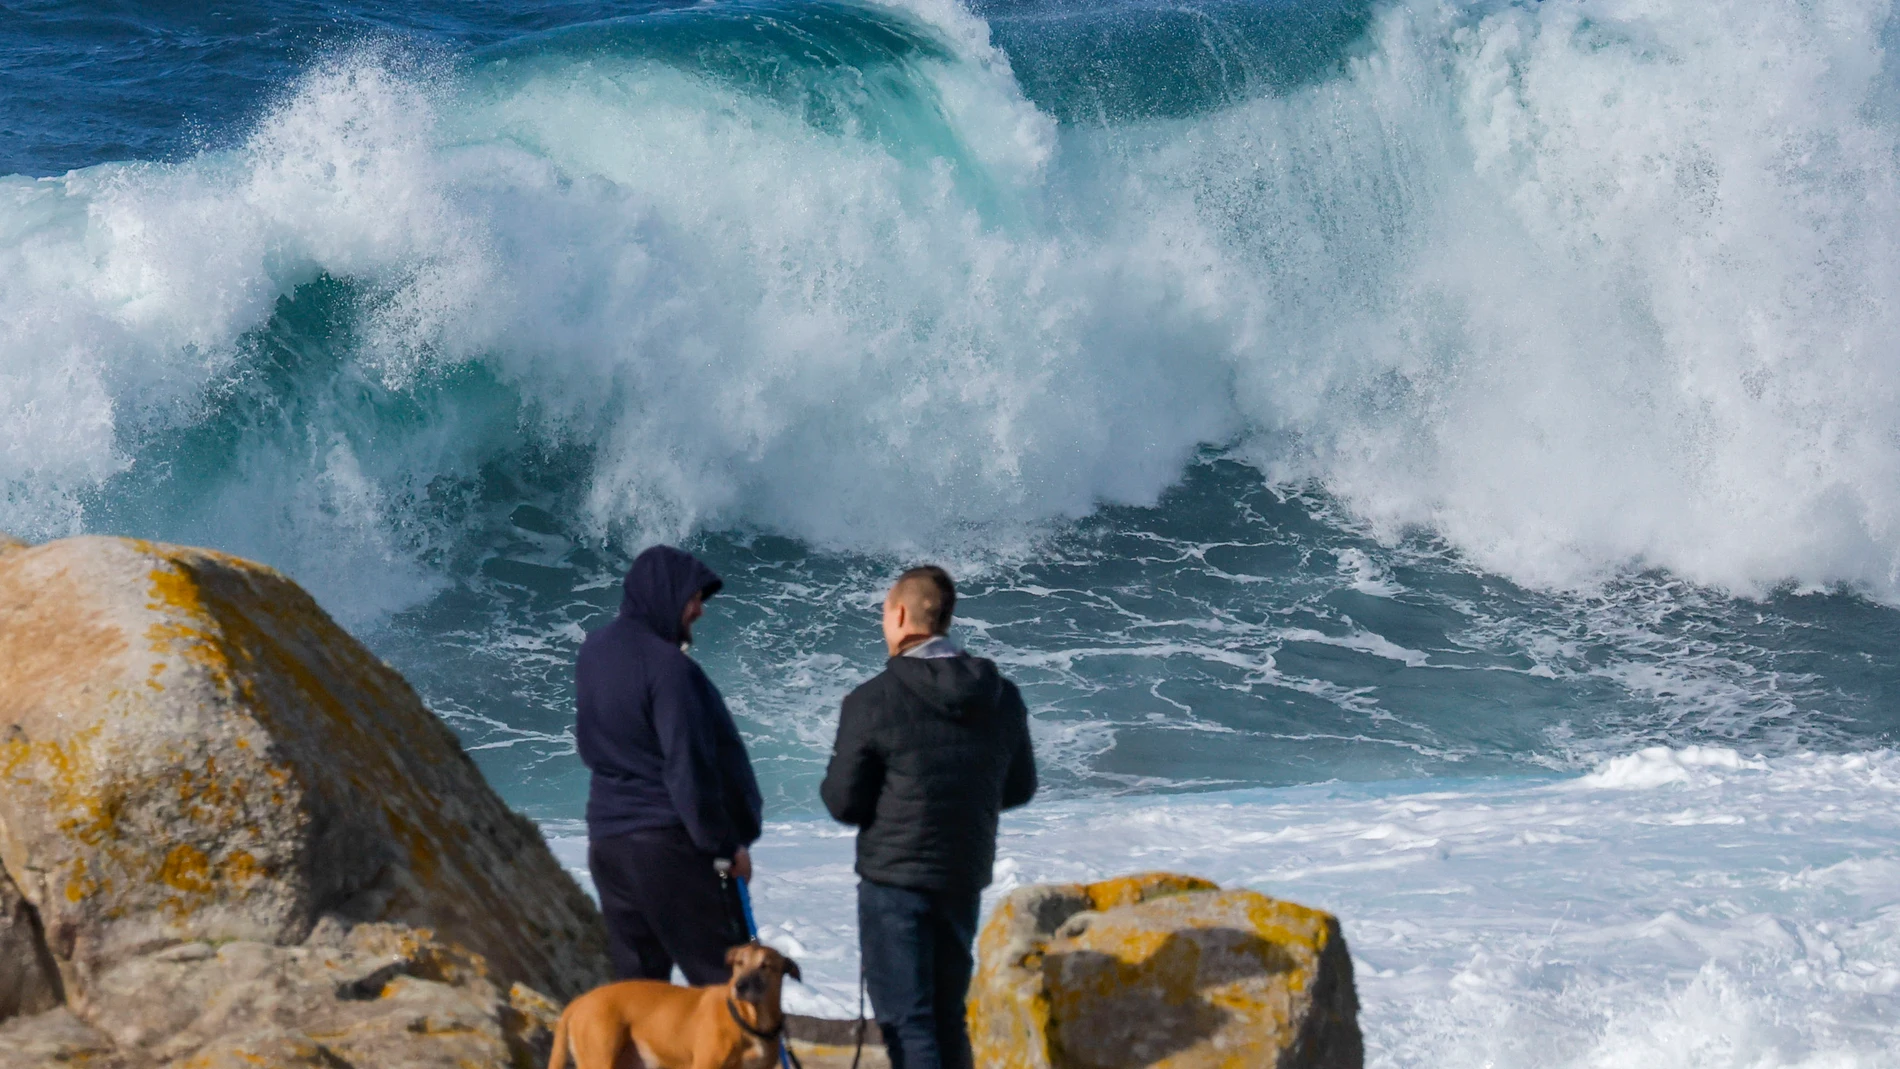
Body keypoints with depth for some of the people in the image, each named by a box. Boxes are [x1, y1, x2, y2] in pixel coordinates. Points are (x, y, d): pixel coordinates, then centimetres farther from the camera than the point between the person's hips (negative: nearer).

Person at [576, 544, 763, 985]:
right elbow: (688, 766, -18)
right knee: (724, 973, -2)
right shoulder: (667, 666, -17)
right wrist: (727, 845, -11)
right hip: (669, 839, -8)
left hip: (606, 838, 8)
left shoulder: (593, 652, 7)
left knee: (635, 977, 10)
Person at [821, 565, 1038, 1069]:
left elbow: (843, 802, -10)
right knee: (948, 1017, 18)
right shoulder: (1003, 698, 1)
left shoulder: (872, 701, -14)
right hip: (966, 877, 5)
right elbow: (1019, 788, 11)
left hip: (894, 877, -5)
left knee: (905, 1020, -2)